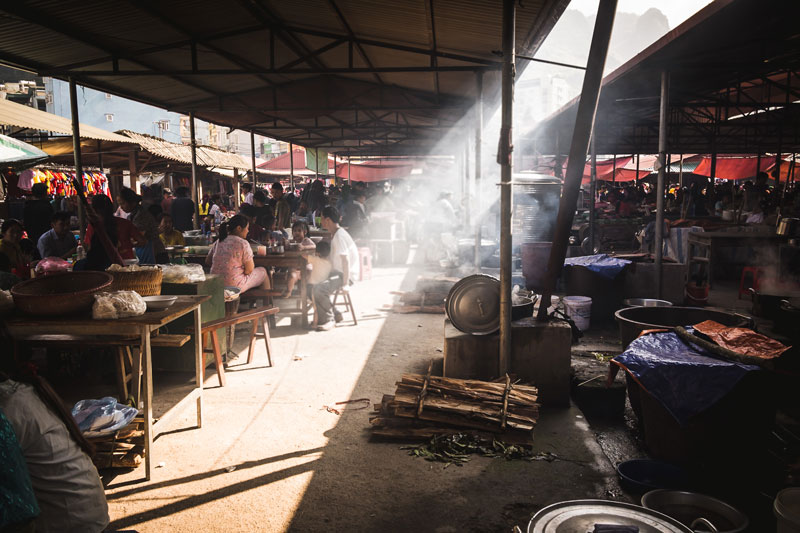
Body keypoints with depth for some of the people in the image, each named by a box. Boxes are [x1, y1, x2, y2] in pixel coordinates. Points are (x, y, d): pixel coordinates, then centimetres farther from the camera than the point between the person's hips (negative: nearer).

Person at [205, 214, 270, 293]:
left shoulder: (218, 242, 4)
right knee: (262, 271, 19)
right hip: (234, 286, -7)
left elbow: (207, 262, 12)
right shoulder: (243, 243, -15)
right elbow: (249, 270, -15)